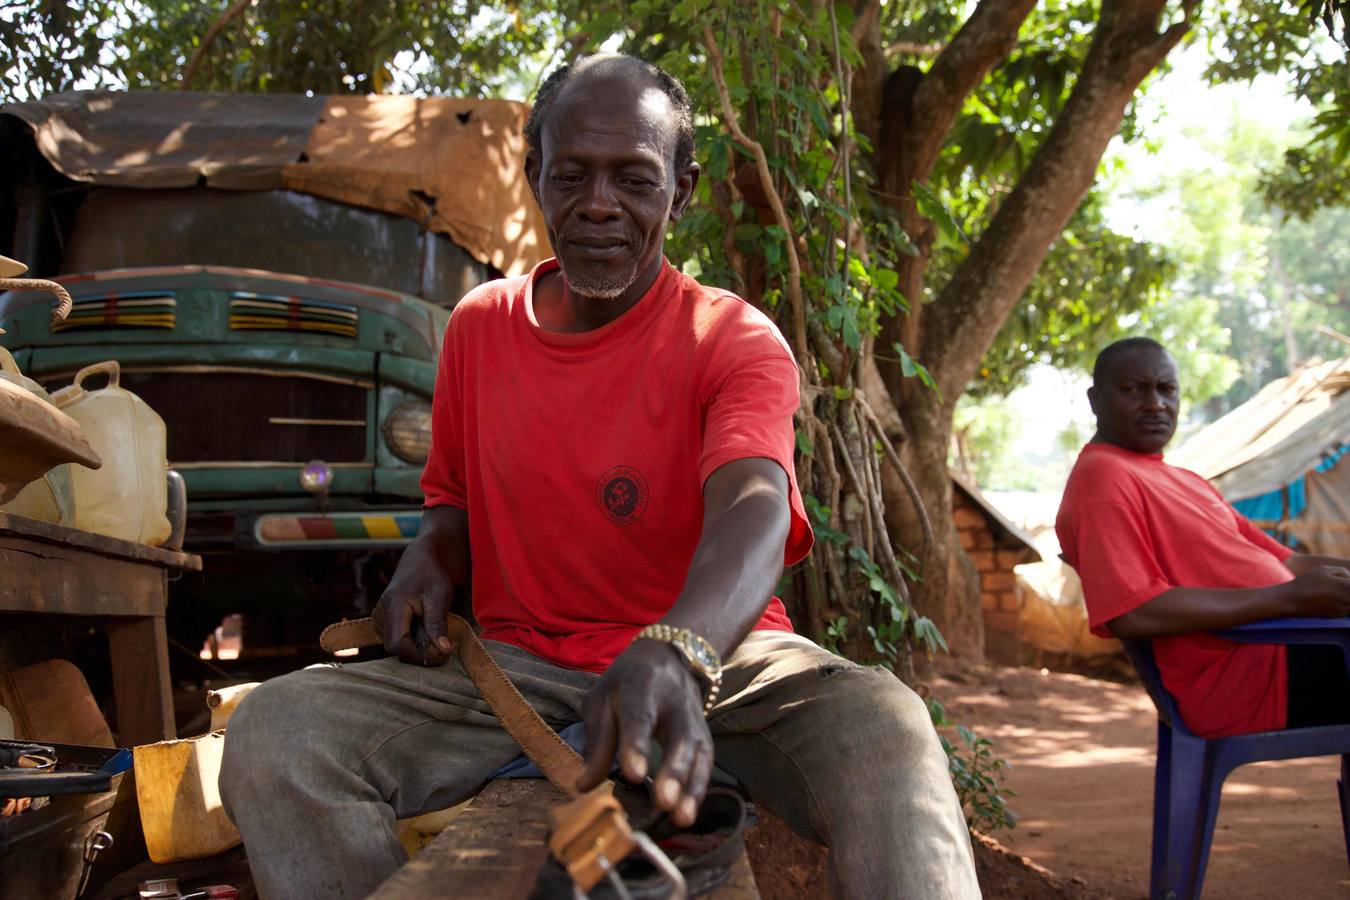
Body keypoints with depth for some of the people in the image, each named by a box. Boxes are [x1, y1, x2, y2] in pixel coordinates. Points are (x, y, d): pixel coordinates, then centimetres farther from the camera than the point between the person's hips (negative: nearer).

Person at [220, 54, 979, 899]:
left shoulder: (734, 340, -7)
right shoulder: (479, 326, 8)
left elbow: (754, 507, -27)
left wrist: (677, 651, -50)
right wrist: (427, 561, -4)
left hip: (712, 658, -3)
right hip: (517, 666, 4)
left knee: (882, 727, -36)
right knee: (271, 735, -21)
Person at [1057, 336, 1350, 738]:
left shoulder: (1183, 479, 24)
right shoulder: (1102, 476, -8)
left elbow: (1282, 560, 24)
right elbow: (1132, 612, -21)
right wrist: (1289, 596, -19)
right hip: (1243, 678, -10)